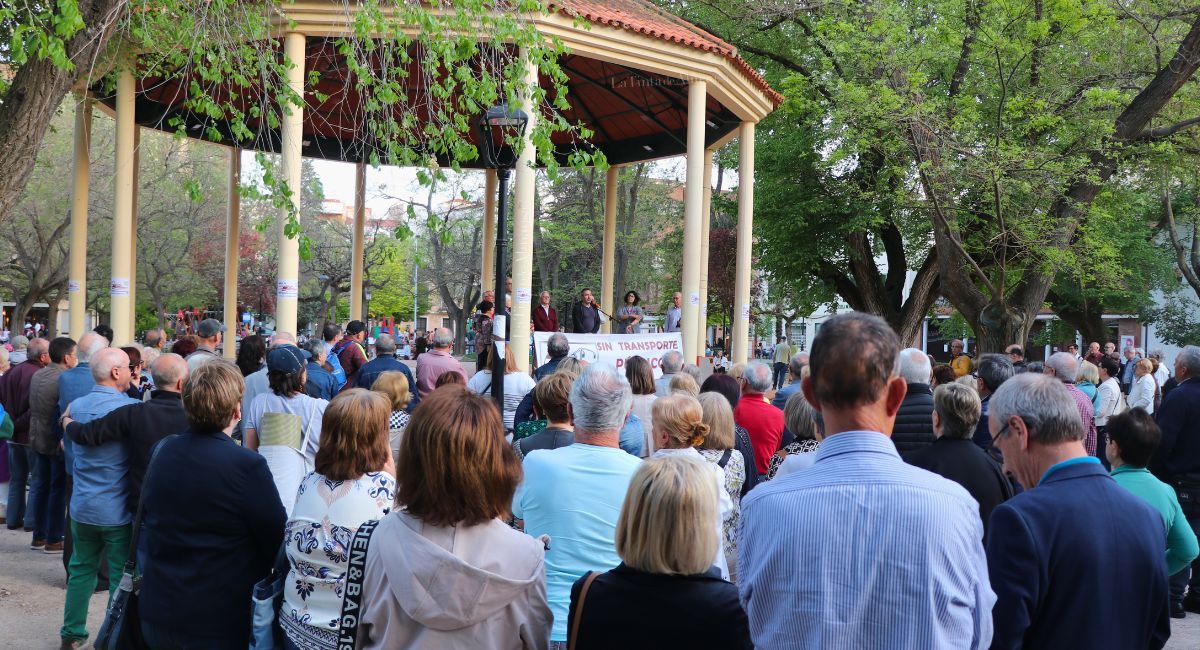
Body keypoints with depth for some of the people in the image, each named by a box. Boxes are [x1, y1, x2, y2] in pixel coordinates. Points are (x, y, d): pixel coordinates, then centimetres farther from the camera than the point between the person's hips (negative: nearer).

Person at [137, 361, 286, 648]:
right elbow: (277, 543, -13)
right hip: (219, 624, -6)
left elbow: (146, 520, 12)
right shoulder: (247, 466, -21)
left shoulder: (162, 452, -1)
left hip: (156, 616, 6)